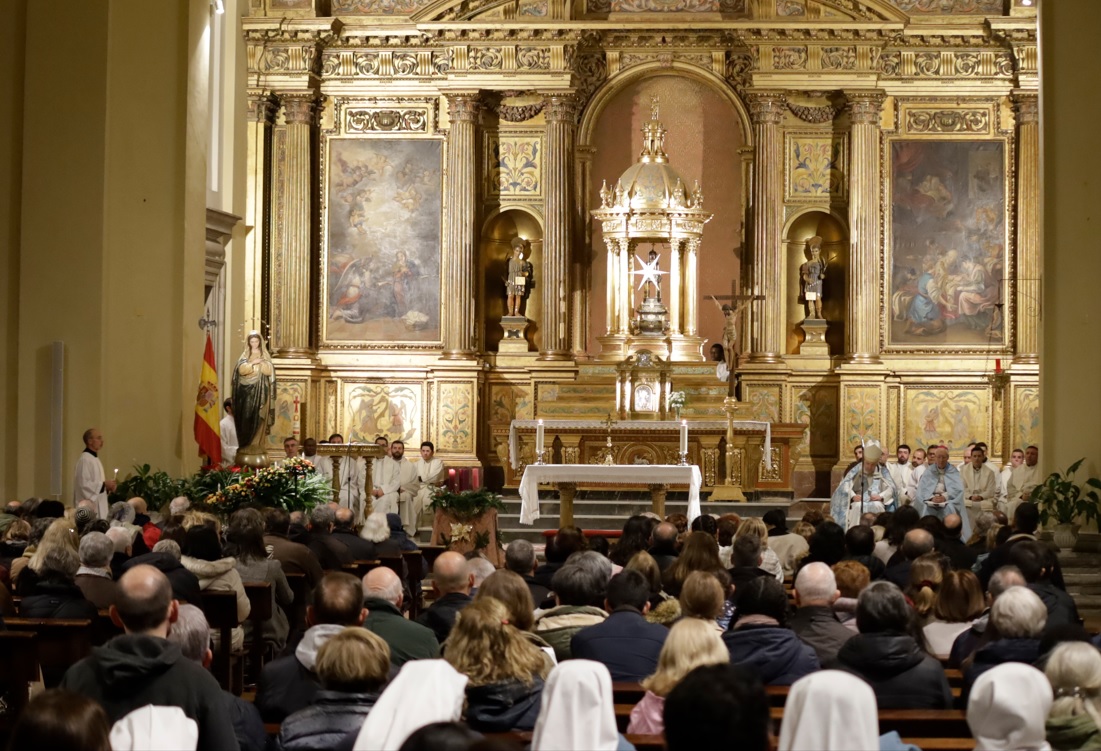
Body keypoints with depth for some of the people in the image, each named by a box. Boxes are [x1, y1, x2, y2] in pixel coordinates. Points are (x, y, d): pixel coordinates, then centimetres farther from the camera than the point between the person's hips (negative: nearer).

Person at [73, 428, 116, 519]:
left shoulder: (95, 459, 16)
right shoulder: (84, 459, -14)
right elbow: (84, 484, -20)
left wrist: (107, 486, 6)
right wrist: (104, 484, -14)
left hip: (98, 506, 10)